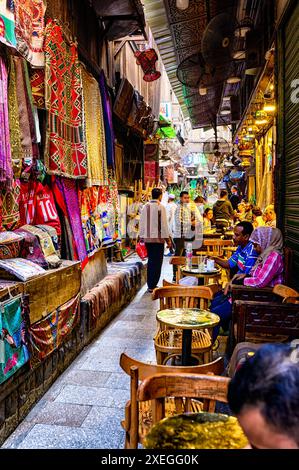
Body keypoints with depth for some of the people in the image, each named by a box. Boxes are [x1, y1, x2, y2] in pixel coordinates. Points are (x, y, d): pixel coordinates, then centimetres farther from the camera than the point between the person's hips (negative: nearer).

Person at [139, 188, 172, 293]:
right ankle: (153, 286, 3)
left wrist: (141, 237, 16)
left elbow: (142, 223, 9)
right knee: (157, 262, 2)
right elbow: (164, 224, -10)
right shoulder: (161, 207, -9)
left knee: (150, 261, 14)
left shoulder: (145, 207, 5)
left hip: (147, 238, 5)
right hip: (158, 238, -5)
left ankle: (150, 285, 18)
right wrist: (168, 239, -3)